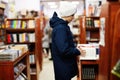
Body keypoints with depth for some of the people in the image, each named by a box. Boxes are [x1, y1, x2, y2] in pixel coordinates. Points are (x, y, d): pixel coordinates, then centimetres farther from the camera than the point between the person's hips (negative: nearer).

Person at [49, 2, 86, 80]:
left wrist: (75, 48, 3)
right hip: (63, 65, -10)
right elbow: (64, 50, -29)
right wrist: (78, 52, -15)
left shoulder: (62, 25, 8)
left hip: (66, 63, 10)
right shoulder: (60, 28, -24)